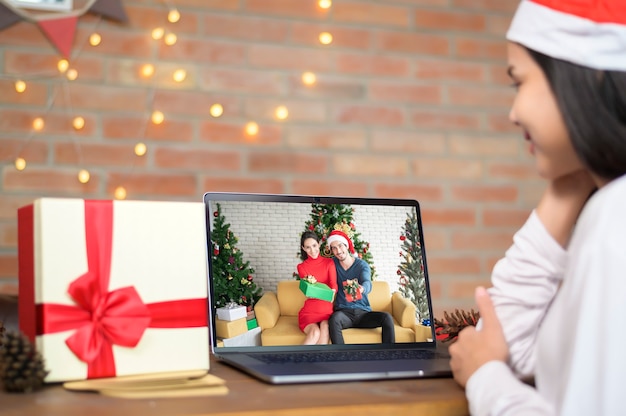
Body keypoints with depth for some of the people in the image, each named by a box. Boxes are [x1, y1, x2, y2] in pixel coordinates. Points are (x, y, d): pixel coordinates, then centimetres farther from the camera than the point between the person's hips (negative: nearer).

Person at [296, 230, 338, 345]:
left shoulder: (329, 262, 7)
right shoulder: (302, 267, 6)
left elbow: (333, 283, -8)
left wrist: (332, 292, -33)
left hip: (327, 310, 1)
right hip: (309, 311, -1)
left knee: (325, 326, -32)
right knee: (315, 332, -31)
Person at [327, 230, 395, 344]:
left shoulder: (362, 265, 1)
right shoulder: (333, 264, 9)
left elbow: (367, 283, -20)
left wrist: (360, 289, -44)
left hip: (363, 312, 1)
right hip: (343, 312, 0)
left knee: (387, 318, -28)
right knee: (334, 319, -36)